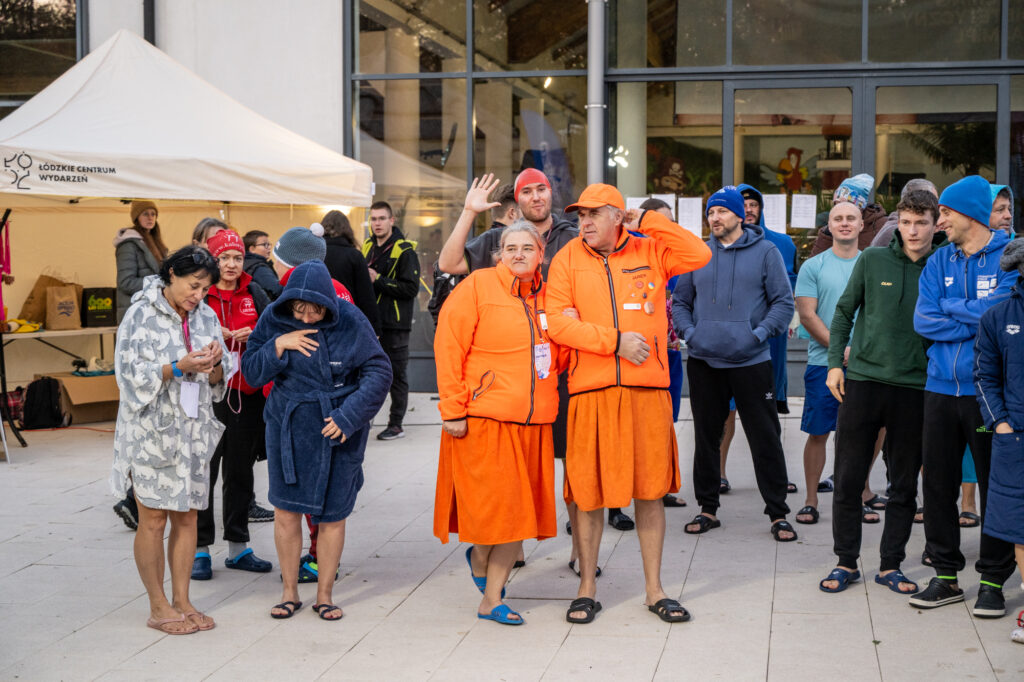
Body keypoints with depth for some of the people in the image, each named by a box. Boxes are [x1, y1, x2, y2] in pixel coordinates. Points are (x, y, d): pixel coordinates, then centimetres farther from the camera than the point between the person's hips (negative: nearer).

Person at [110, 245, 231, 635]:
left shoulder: (205, 317, 8)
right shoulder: (141, 315, -8)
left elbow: (217, 379, 10)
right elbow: (131, 372, -14)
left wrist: (214, 363, -12)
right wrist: (180, 367, -23)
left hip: (194, 430, 5)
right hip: (152, 430, -5)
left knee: (187, 515, 9)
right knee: (153, 519, 1)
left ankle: (182, 600, 19)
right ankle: (159, 607, 11)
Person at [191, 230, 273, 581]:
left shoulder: (254, 294, 9)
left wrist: (253, 336, -10)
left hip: (246, 393, 4)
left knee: (240, 471, 12)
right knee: (203, 471, 1)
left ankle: (238, 547, 22)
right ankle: (200, 549, 11)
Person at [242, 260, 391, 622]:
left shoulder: (350, 321, -11)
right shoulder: (274, 319, -5)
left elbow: (379, 372, -7)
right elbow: (251, 373, -2)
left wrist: (349, 416, -16)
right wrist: (278, 345, -20)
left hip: (338, 429, -1)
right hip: (288, 427, 2)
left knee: (333, 514, 5)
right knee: (286, 508, 2)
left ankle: (325, 594, 20)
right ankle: (290, 592, 18)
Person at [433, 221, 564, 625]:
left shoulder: (546, 296, 12)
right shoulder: (478, 285, -5)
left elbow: (556, 359, 23)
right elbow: (448, 346, -9)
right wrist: (453, 409, -13)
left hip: (533, 422, 6)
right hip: (484, 419, -6)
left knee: (520, 509, 8)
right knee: (492, 504, -1)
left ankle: (491, 600, 21)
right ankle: (479, 556, 32)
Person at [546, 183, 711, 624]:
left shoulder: (650, 251, 8)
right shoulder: (568, 260, 5)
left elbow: (699, 256, -7)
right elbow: (557, 322, -4)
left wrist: (649, 222, -3)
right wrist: (615, 340, -12)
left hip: (648, 390, 1)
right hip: (590, 391, -1)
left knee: (651, 491, 7)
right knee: (588, 492, 4)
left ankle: (654, 590, 19)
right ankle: (587, 588, 18)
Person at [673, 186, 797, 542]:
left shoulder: (765, 252, 1)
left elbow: (784, 302, -1)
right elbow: (680, 301, 15)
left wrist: (760, 332, -13)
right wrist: (688, 332, -2)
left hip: (750, 362, -3)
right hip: (704, 362, 3)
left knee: (766, 439, -1)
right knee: (706, 436, 10)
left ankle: (778, 513, 8)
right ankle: (708, 508, 23)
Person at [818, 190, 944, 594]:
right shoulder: (873, 260, 0)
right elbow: (844, 311, 8)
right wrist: (835, 361, 1)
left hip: (915, 388, 0)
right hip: (863, 379, 0)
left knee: (905, 485, 8)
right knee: (848, 479, 4)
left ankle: (890, 565, 20)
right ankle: (846, 562, 17)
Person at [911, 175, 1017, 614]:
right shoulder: (939, 261, 10)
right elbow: (923, 320, -1)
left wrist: (951, 307, -5)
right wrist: (977, 319, -9)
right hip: (941, 389, 5)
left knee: (996, 486, 4)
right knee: (938, 483, 8)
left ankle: (993, 580, 15)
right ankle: (945, 575, 20)